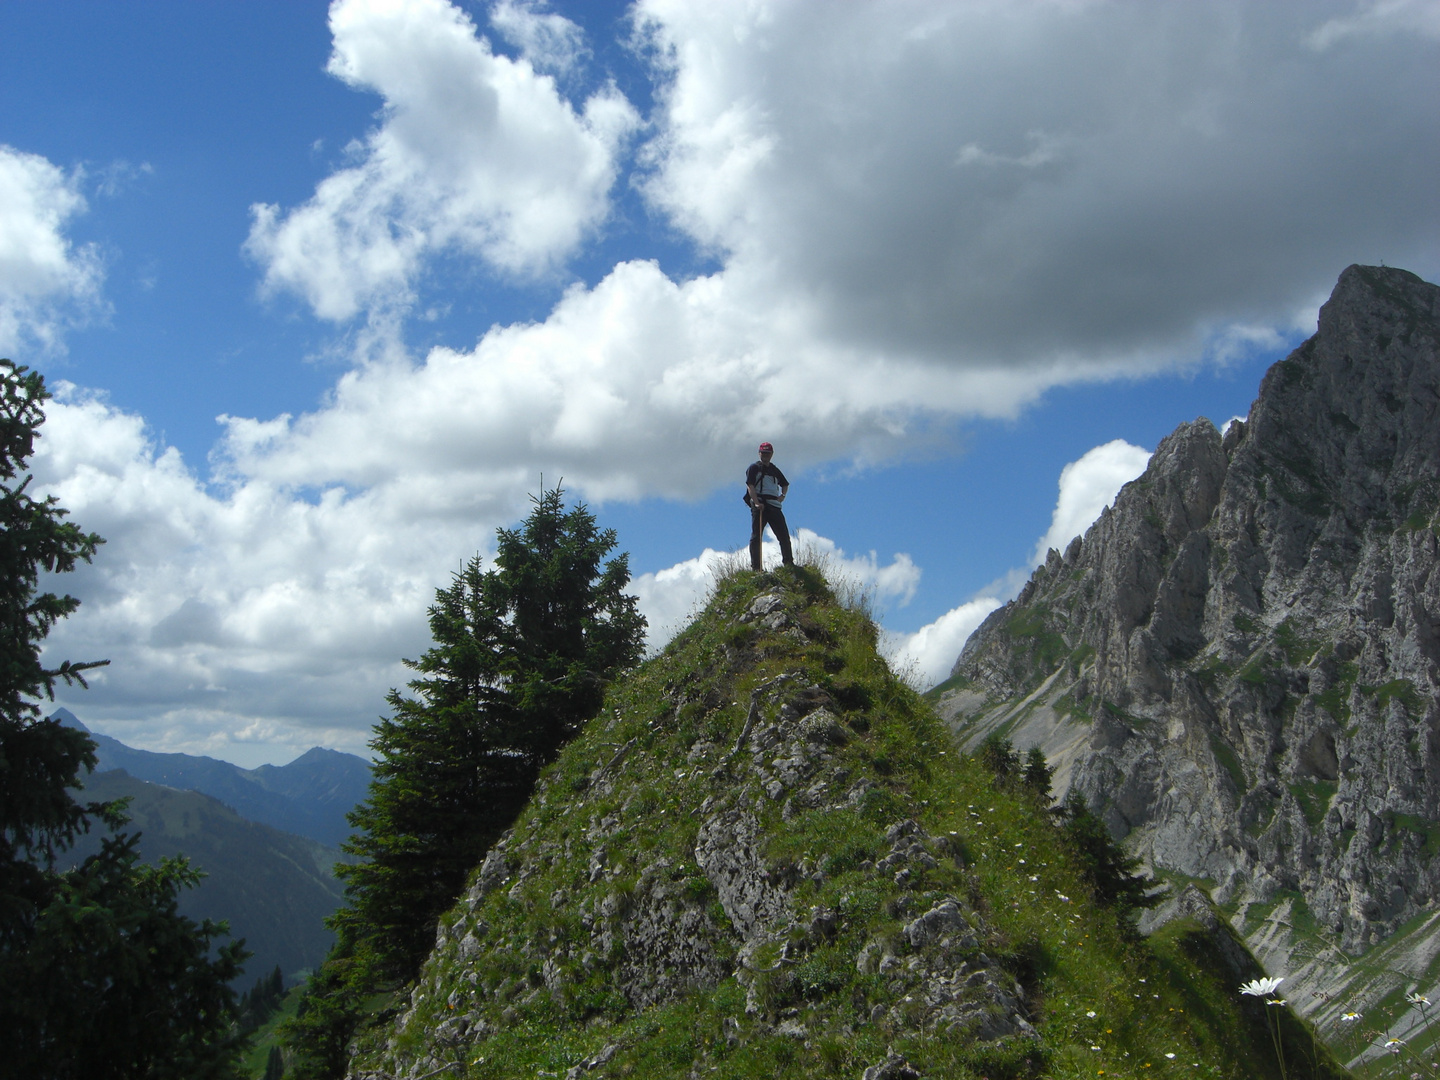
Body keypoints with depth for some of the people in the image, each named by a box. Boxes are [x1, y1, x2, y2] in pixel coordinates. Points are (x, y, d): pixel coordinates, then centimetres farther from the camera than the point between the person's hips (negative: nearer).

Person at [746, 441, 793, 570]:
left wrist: (783, 494, 12)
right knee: (756, 536, -6)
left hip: (774, 505, 5)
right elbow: (750, 486, -6)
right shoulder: (754, 468, 7)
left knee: (784, 535, 0)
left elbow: (785, 484, 35)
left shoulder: (774, 470, 23)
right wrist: (756, 503, -21)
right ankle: (755, 566, -6)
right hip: (759, 505, -5)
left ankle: (788, 562, 8)